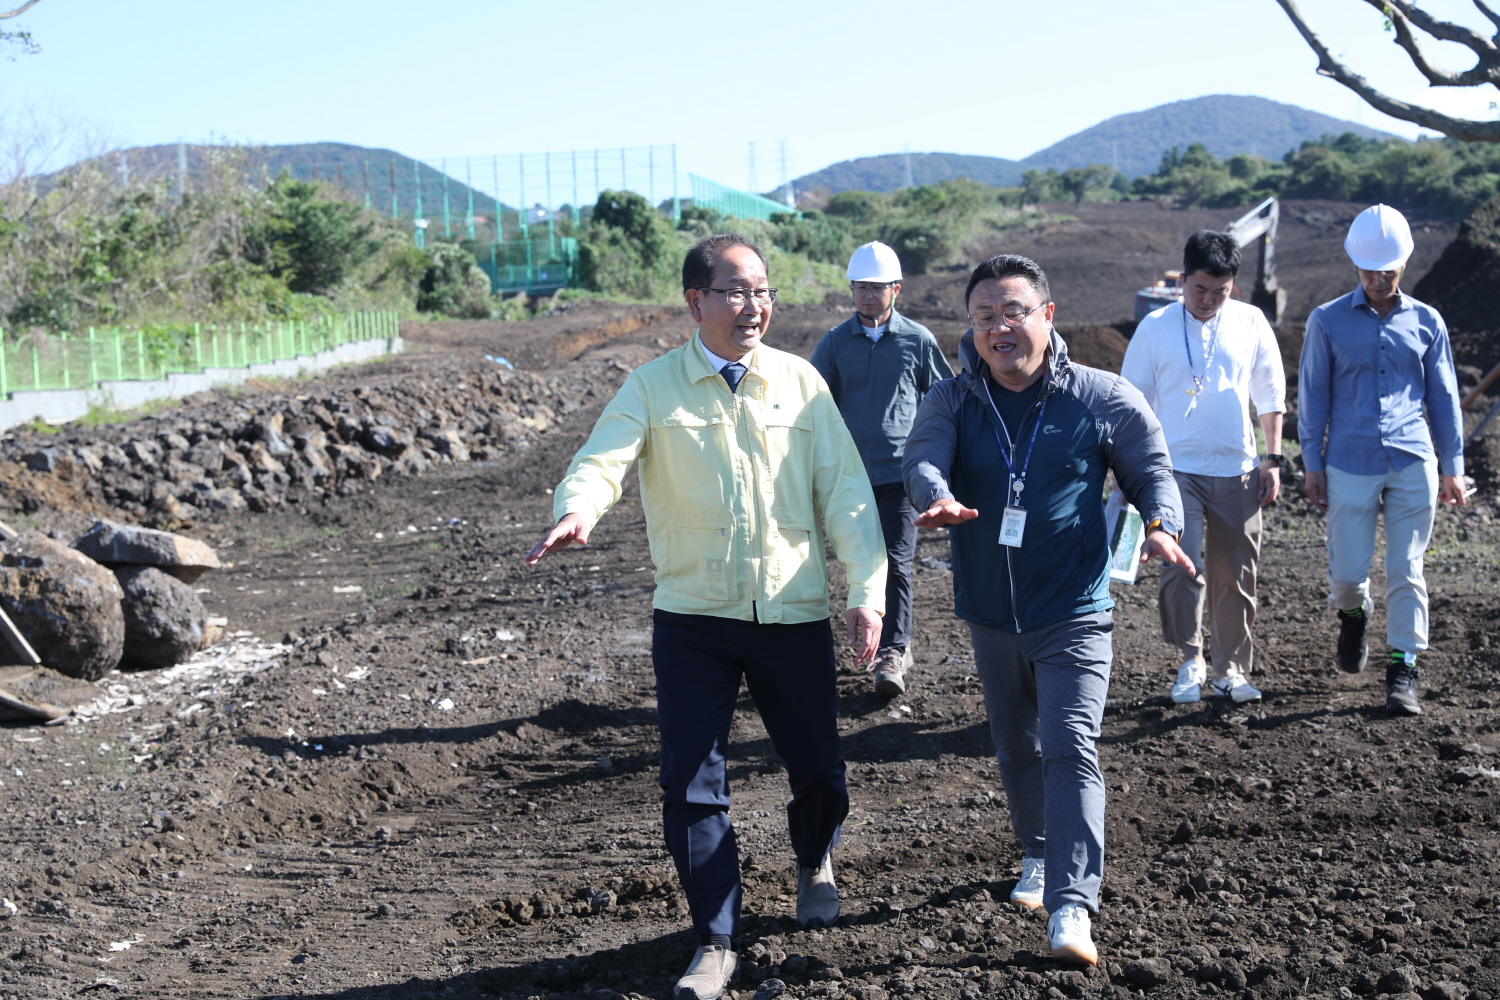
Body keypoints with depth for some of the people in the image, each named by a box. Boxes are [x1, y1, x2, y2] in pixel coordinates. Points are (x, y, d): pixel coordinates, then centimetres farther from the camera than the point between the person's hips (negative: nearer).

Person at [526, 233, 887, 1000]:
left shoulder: (800, 381, 2)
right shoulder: (653, 387, -2)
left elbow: (845, 490, 0)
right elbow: (603, 460, -17)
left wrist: (868, 590, -8)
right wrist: (577, 510, -40)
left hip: (794, 615, 1)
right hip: (693, 620, -1)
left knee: (817, 769, 10)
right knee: (690, 784, -2)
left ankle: (814, 863, 45)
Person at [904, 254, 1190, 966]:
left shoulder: (1104, 399, -4)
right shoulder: (951, 402, 0)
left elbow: (1151, 471, 3)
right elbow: (922, 457, -17)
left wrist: (1160, 523, -19)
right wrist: (938, 498, -41)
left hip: (1073, 615, -4)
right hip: (990, 614, 4)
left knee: (1070, 748, -14)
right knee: (1015, 747, 19)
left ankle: (1071, 908, -17)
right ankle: (1039, 855, 42)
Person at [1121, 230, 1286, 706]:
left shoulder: (1251, 323, 5)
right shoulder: (1155, 328, -1)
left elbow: (1271, 396, 13)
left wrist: (1272, 459, 8)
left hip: (1237, 472, 2)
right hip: (1176, 469, -2)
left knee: (1236, 576, 6)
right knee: (1182, 567, -14)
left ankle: (1231, 669, 20)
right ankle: (1190, 660, 3)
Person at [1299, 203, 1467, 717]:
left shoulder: (1426, 322, 9)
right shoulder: (1328, 321, 5)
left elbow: (1443, 396, 13)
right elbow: (1313, 395, 7)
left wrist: (1452, 467, 10)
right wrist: (1312, 465, 3)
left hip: (1413, 463, 1)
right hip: (1350, 466, -1)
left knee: (1406, 571, -1)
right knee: (1347, 571, 0)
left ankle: (1403, 672, 7)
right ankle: (1353, 615, 34)